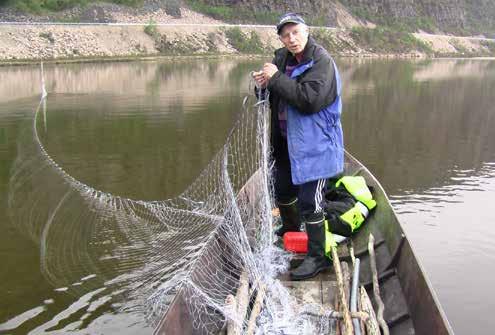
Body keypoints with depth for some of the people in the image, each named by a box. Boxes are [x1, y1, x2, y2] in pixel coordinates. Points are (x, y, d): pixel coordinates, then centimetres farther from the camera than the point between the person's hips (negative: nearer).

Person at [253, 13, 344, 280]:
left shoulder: (321, 61, -16)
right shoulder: (282, 58, 6)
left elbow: (309, 99, -29)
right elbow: (275, 98, 15)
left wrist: (276, 78, -23)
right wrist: (264, 85, -8)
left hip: (314, 143, -8)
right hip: (287, 140, 8)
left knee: (309, 202, -7)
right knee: (283, 190, 23)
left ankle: (317, 256, 6)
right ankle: (291, 229, 49)